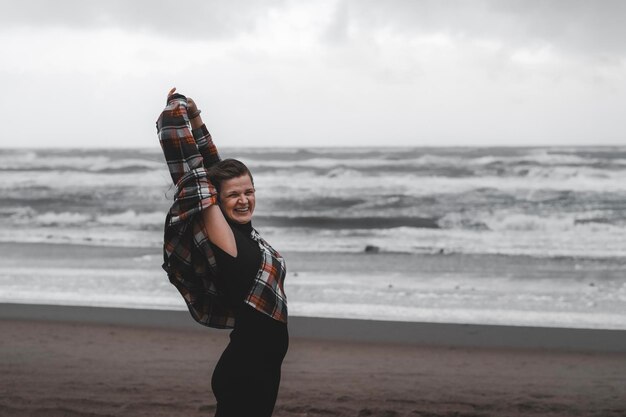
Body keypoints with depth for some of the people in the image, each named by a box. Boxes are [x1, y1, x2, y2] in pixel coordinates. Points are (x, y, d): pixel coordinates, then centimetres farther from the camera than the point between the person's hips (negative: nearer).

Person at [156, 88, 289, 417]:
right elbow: (193, 174, -10)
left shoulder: (244, 232, 9)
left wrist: (191, 113, 19)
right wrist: (178, 110, -1)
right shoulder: (222, 236, -11)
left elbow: (212, 162, 14)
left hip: (261, 366, 9)